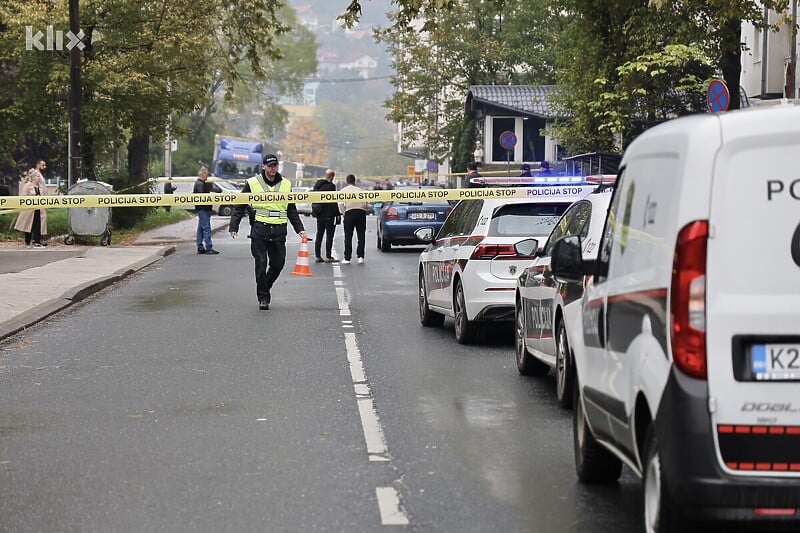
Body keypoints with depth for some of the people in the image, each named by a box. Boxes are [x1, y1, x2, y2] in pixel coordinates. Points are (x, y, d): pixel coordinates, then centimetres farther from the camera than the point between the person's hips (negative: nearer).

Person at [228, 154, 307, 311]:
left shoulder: (286, 185, 12)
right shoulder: (252, 183, 3)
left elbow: (292, 211, 20)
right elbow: (240, 207, 5)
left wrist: (300, 229, 11)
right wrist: (233, 227, -5)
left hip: (279, 231, 3)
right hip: (259, 229, -3)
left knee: (278, 264, 2)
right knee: (261, 264, -5)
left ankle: (265, 288, 28)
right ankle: (263, 298, 4)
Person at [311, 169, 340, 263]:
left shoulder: (317, 184, 9)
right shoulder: (330, 186, -14)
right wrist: (337, 214, -9)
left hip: (319, 214, 7)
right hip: (328, 214, -7)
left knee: (319, 235, 12)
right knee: (329, 236, -2)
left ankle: (318, 256, 12)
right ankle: (328, 256, -4)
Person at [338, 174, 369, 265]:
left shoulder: (343, 190, 9)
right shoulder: (360, 190, 15)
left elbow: (340, 205, -2)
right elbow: (366, 204, 7)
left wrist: (344, 213, 10)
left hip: (350, 212, -2)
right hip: (361, 212, 2)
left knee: (348, 237, 3)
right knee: (361, 236, 7)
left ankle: (347, 258, 0)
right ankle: (360, 256, 0)